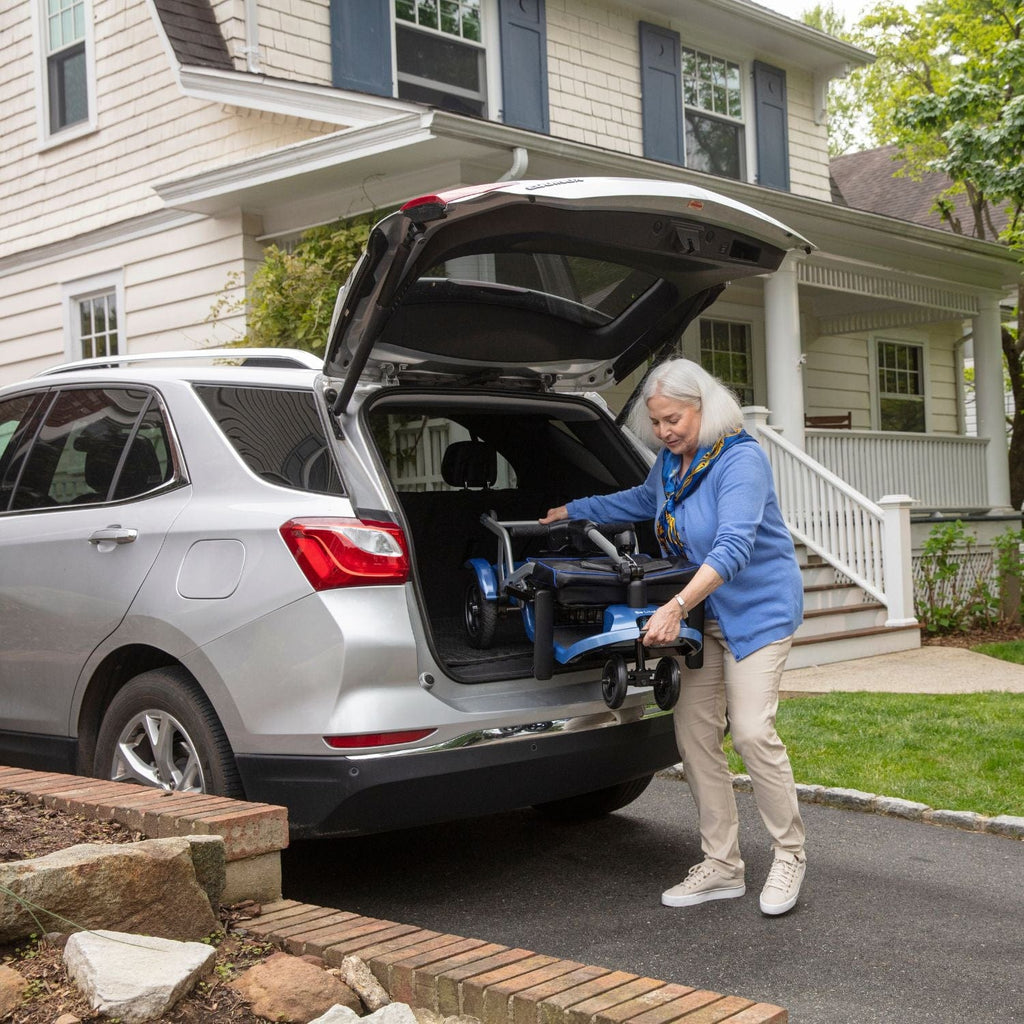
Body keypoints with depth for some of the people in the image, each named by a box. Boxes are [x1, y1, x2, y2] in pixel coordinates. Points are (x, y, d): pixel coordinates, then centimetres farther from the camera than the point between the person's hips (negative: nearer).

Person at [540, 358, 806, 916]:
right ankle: (721, 865, 12)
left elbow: (733, 547, -31)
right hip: (705, 612, 8)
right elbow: (640, 500, 29)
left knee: (751, 730, -16)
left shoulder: (740, 460, -20)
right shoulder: (670, 463, 6)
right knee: (693, 728, 3)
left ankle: (789, 854, 5)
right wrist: (572, 510, 34)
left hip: (757, 607, -8)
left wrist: (676, 606, -40)